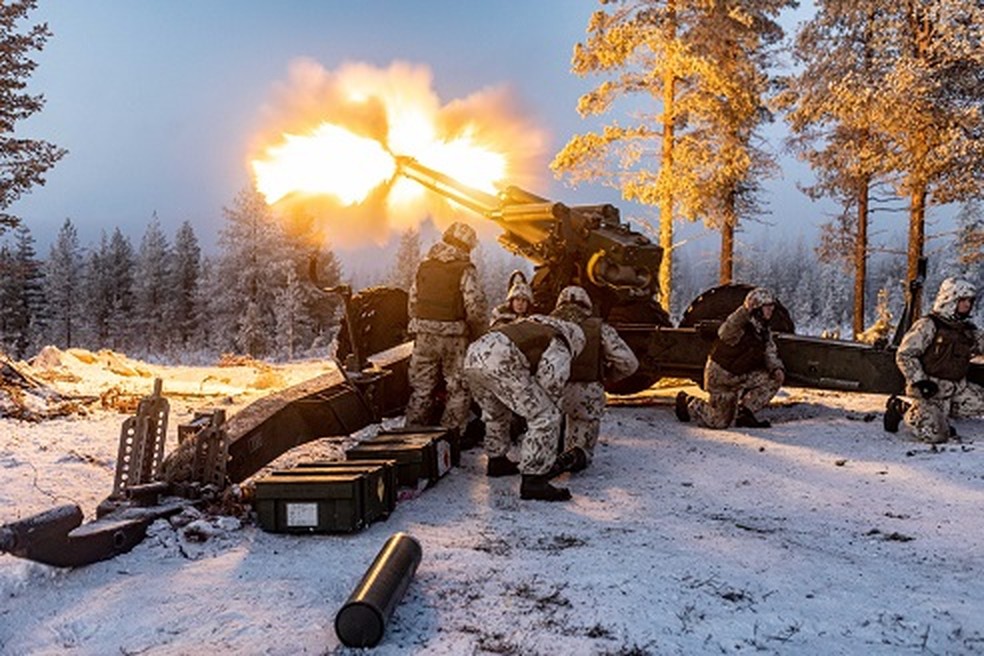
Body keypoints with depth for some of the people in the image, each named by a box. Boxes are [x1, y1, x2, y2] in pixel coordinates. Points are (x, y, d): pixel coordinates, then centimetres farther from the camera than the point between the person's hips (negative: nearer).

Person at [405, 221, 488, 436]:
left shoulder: (424, 266, 9)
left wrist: (419, 326, 17)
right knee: (458, 387, 7)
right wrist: (478, 334, -3)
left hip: (424, 334, 5)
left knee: (421, 387, 14)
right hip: (454, 335, -5)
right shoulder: (465, 270, -9)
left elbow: (412, 301, 10)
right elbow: (475, 306, -15)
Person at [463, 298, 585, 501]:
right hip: (500, 362, -8)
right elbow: (550, 386, 12)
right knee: (545, 418, 0)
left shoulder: (531, 325, 38)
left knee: (496, 413, 32)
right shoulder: (559, 350, 15)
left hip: (473, 353, 9)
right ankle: (533, 481, -3)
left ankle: (496, 461, 46)